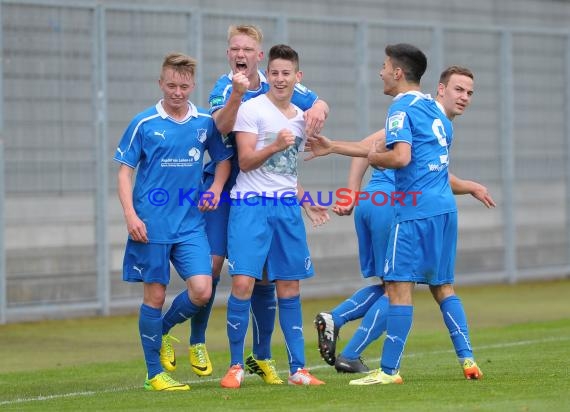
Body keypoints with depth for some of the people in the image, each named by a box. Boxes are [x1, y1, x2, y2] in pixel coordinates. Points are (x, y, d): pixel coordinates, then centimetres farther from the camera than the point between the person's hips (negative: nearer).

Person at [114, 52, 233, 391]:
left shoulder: (205, 122, 5)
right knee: (155, 295, 1)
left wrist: (216, 189, 0)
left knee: (202, 291, -10)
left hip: (191, 223, 3)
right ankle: (154, 374, 13)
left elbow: (224, 159, 19)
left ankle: (163, 329, 21)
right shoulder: (144, 123, -3)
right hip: (152, 224, -3)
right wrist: (130, 215, -11)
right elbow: (125, 172, 0)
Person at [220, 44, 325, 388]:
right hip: (251, 204, -5)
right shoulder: (252, 109, -4)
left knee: (290, 287, 6)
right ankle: (236, 366, -2)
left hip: (287, 206, 5)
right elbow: (246, 161, -9)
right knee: (243, 282, -13)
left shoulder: (301, 117, 15)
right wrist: (276, 145, -22)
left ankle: (298, 369, 10)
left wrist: (303, 199, 20)